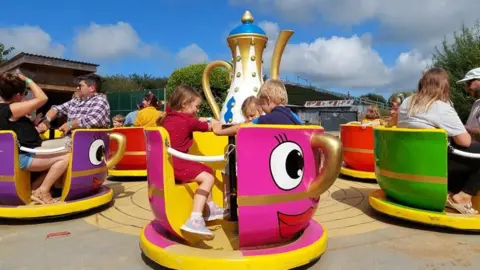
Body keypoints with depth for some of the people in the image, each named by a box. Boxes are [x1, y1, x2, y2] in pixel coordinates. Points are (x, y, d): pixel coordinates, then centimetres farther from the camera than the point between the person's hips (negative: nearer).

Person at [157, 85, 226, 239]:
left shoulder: (168, 117, 11)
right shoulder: (189, 121, -10)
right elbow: (207, 127, 8)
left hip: (169, 162, 10)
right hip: (176, 164, -10)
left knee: (206, 171, 22)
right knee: (208, 178, -20)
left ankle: (209, 208, 30)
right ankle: (194, 220, -31)